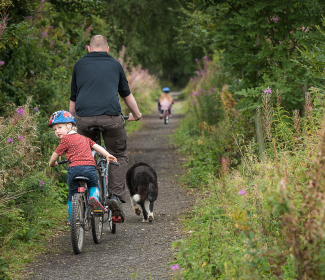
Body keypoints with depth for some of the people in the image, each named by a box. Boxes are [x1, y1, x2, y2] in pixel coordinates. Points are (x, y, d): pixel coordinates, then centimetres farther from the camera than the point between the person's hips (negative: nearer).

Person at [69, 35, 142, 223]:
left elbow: (73, 98, 24)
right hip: (111, 117, -1)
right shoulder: (115, 65, 18)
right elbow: (126, 94, 29)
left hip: (84, 117, 1)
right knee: (119, 156, 14)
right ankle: (116, 195, -1)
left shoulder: (80, 64, 18)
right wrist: (136, 114, 45)